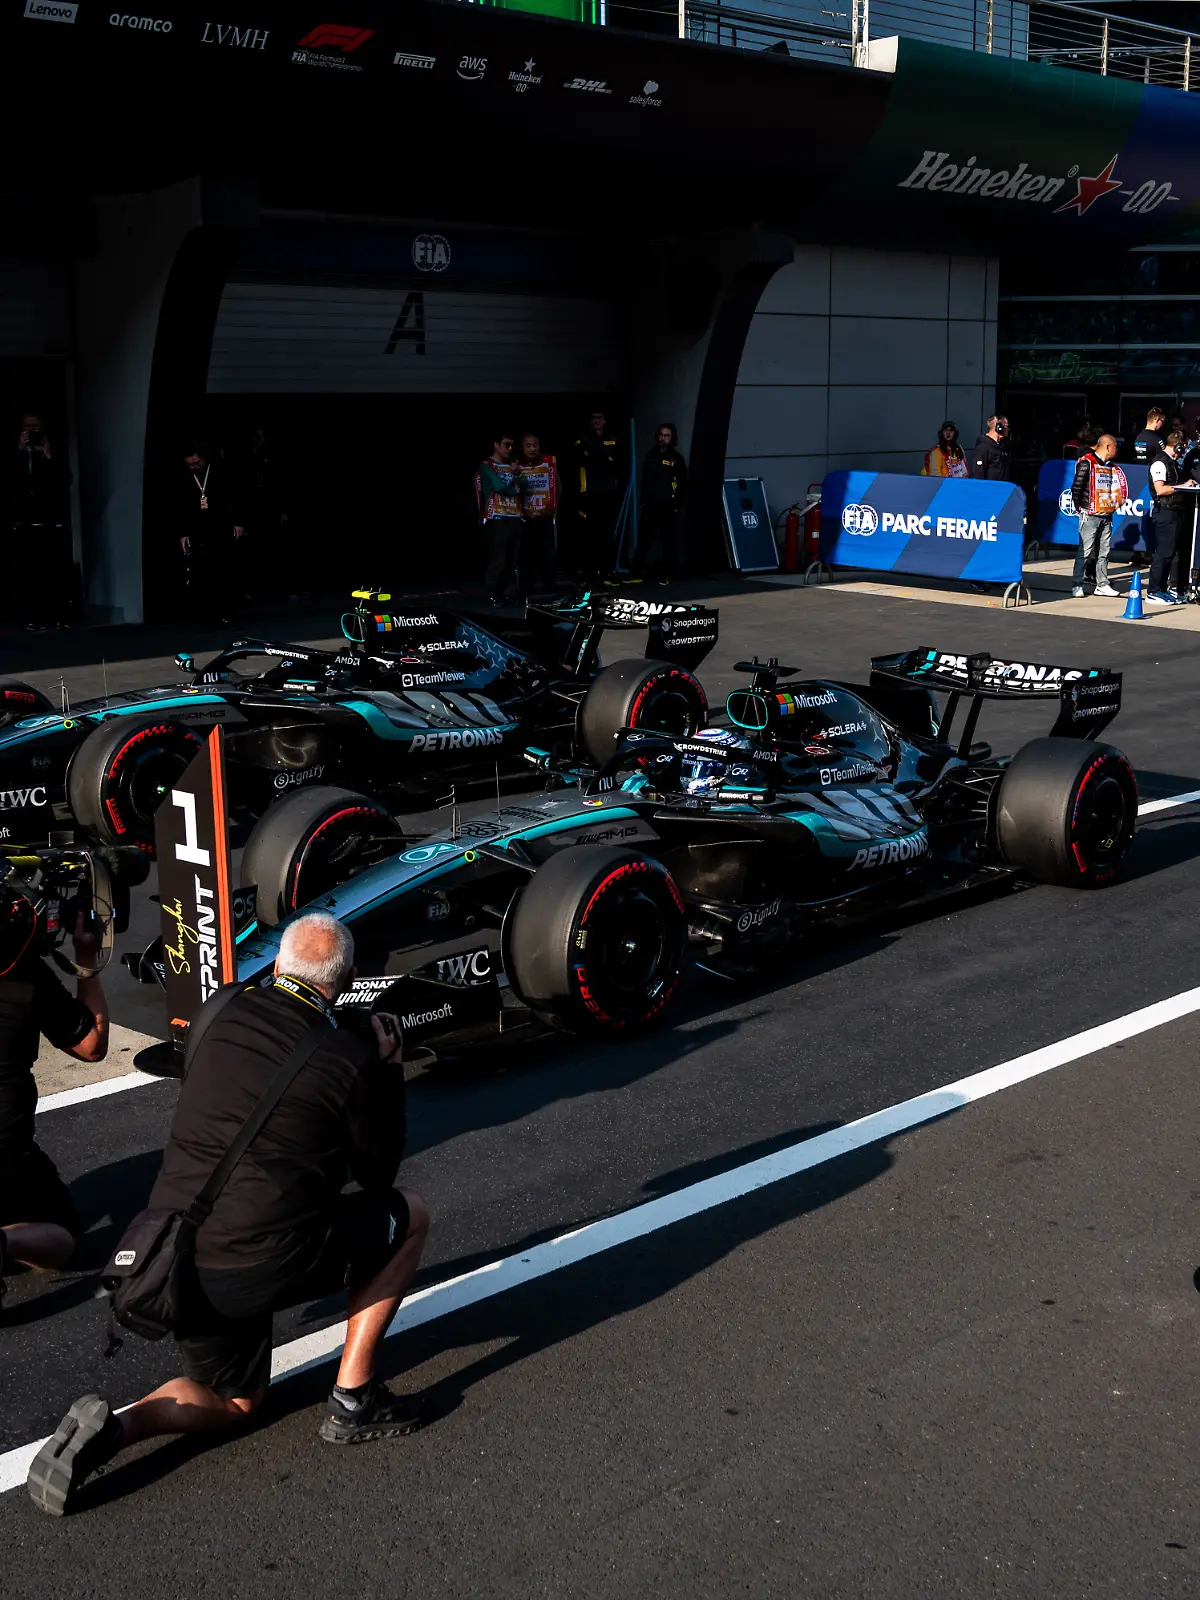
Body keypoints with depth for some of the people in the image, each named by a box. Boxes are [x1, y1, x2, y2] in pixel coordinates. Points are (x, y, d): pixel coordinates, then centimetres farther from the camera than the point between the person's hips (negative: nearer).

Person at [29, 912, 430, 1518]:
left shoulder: (224, 1015, 6)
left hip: (173, 1264, 6)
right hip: (262, 1266, -5)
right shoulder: (352, 1057, -7)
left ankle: (114, 1426, -1)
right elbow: (377, 1172, 6)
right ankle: (352, 1402, 14)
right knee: (408, 1214, 17)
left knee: (233, 1400, 28)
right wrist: (388, 1070, 13)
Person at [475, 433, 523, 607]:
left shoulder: (512, 466, 21)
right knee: (497, 560, -9)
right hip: (497, 519, -6)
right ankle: (493, 595, -3)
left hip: (514, 518, 6)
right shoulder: (486, 467, 0)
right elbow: (499, 486, -14)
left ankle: (510, 593, 11)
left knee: (513, 560, 5)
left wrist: (516, 474, -8)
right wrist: (514, 488, 3)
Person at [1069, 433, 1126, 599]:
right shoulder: (1087, 463, -10)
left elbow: (1119, 486, 22)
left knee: (1104, 551, 9)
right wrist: (1079, 507, -7)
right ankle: (1076, 585, -2)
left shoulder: (1111, 466, 13)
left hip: (1106, 516, 7)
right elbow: (1076, 487, -13)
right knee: (1085, 551, -6)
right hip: (1090, 515, -7)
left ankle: (1102, 584, 16)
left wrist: (1114, 505, 13)